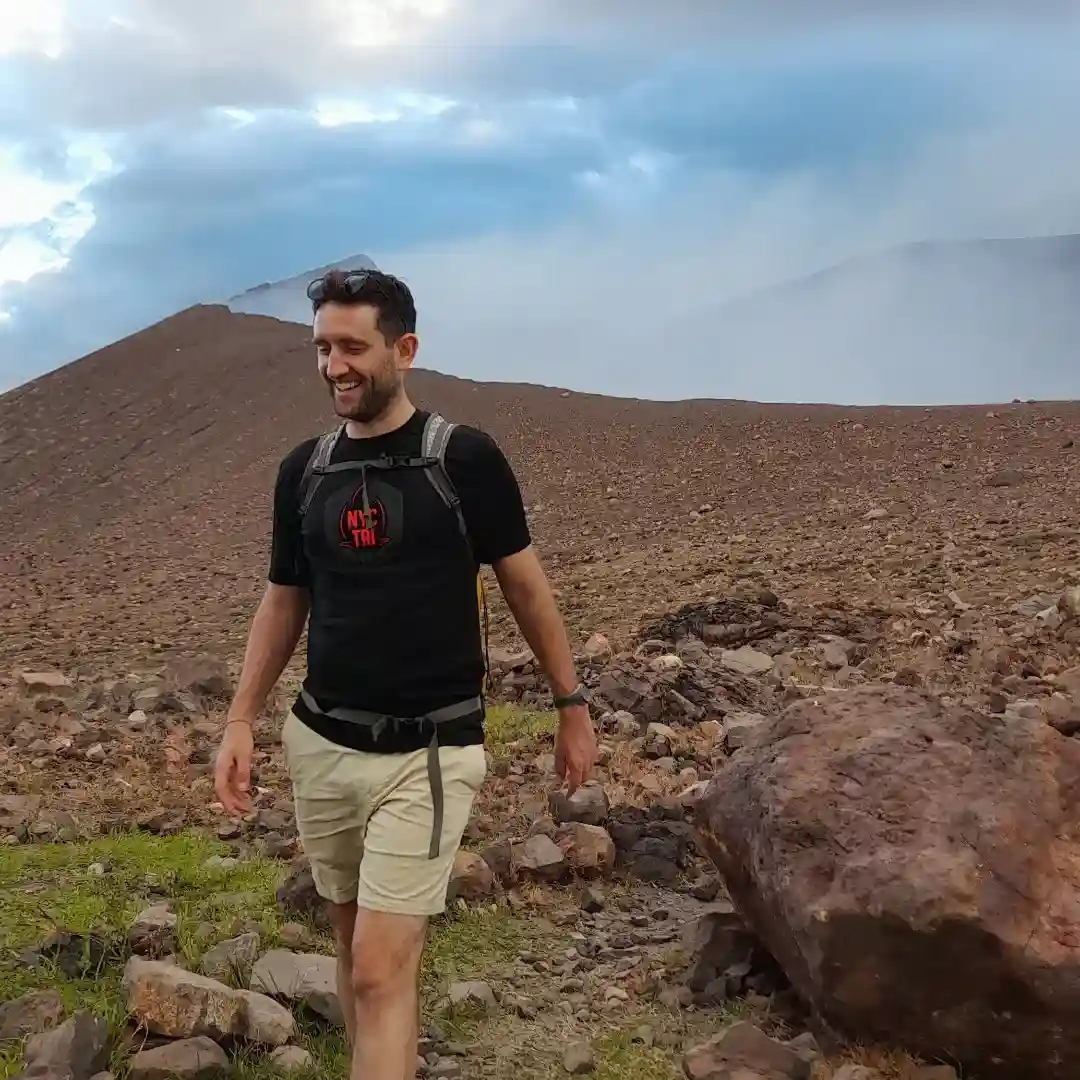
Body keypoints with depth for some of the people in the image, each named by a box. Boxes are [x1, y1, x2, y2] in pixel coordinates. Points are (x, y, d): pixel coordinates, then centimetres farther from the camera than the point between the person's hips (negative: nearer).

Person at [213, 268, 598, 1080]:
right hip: (321, 745, 5)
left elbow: (526, 586, 0)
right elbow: (285, 600, 12)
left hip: (429, 753, -5)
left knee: (382, 968, -10)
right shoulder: (304, 469, 5)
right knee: (356, 944, 18)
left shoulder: (464, 457, -8)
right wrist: (241, 720, 4)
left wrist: (572, 705, 4)